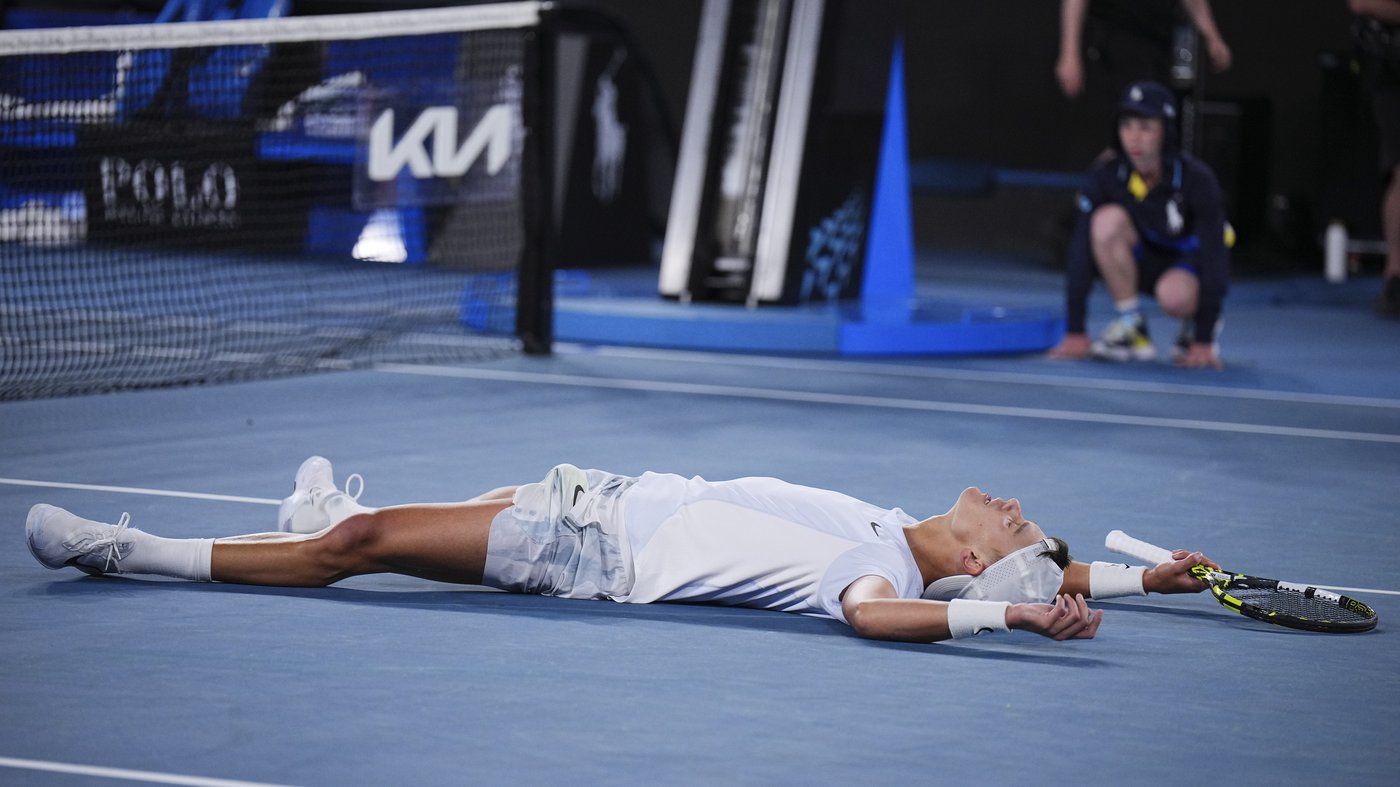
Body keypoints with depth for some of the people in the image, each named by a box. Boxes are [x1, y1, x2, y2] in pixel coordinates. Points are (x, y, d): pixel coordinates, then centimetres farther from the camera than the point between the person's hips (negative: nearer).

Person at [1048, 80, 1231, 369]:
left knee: (1174, 296, -39)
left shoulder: (1195, 179, -26)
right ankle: (1131, 327, -16)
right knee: (1108, 220, -30)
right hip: (1141, 261, 3)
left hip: (1187, 264, -3)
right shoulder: (1106, 173, -19)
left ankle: (1196, 328, -1)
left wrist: (1204, 342, -28)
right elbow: (1080, 251, -20)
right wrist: (1075, 332, -24)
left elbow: (1213, 255, -24)